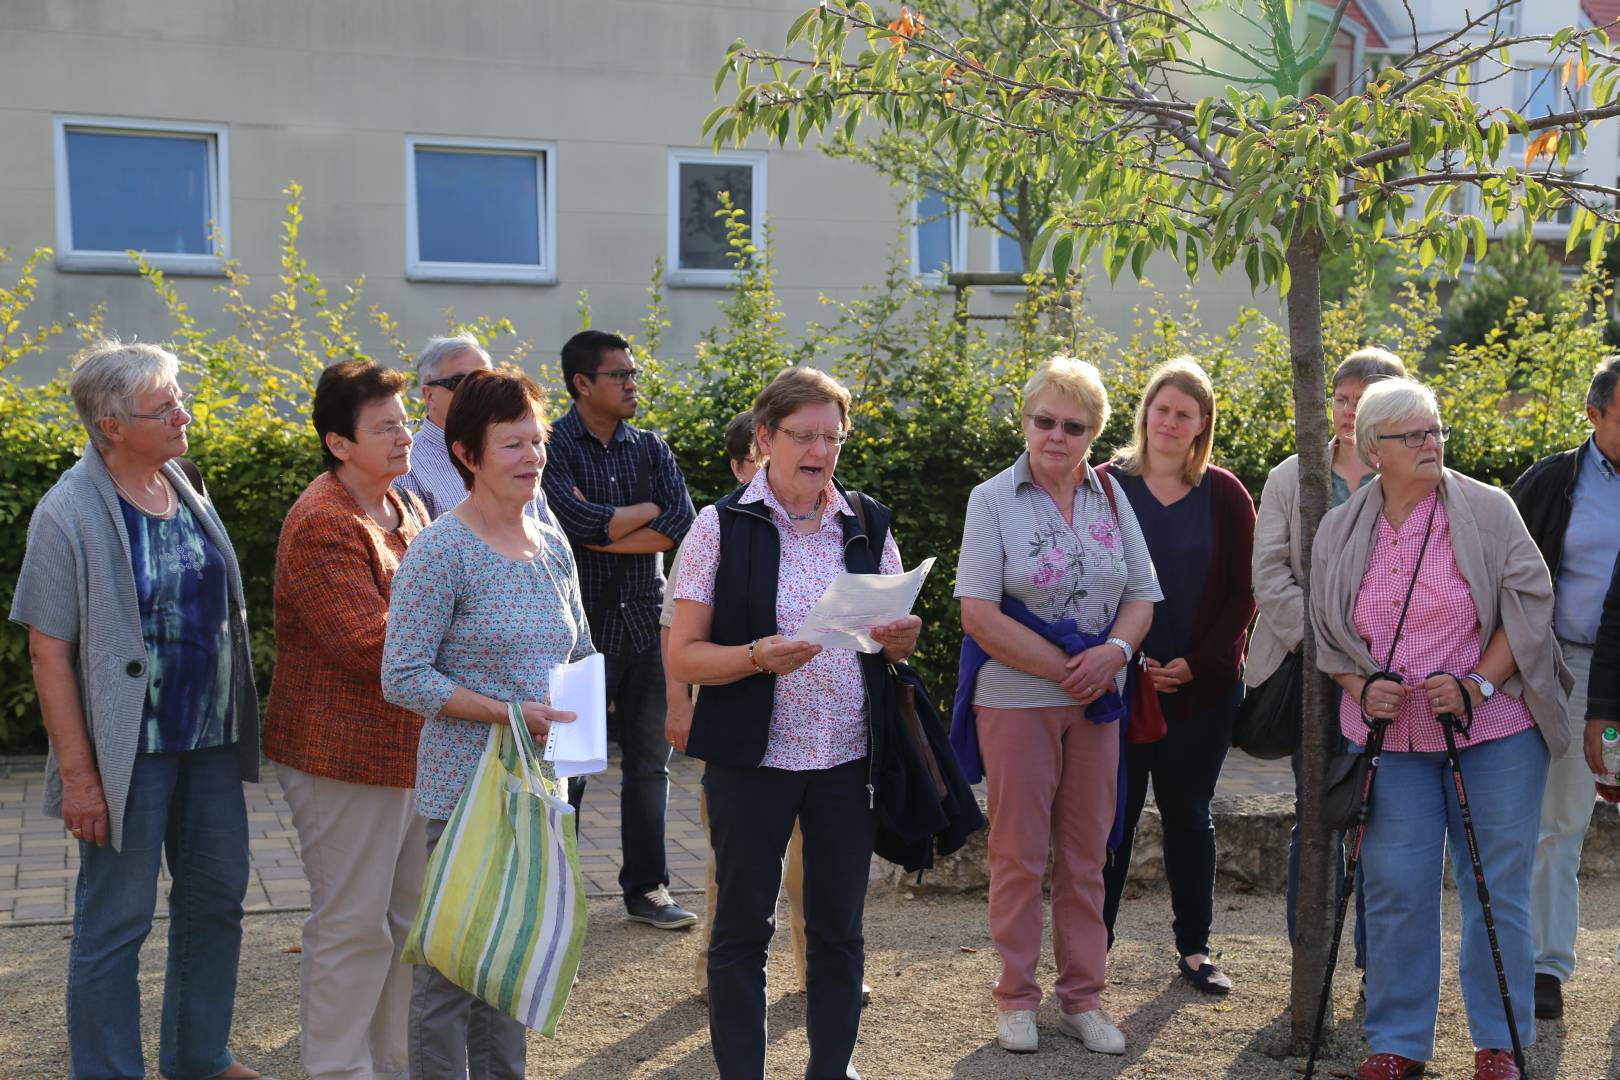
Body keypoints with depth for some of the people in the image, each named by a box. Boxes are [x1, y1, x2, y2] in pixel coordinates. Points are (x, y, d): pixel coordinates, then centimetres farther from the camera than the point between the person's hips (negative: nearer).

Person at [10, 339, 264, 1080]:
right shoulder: (70, 513, -15)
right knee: (116, 922, 4)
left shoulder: (186, 487, 5)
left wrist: (239, 724, 12)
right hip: (129, 750, -7)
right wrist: (78, 774, -17)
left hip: (210, 740, 7)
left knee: (216, 898, 16)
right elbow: (48, 651, -14)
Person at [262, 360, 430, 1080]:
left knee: (411, 916, 16)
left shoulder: (408, 508, 13)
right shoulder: (321, 525, -18)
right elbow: (371, 645, -25)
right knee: (353, 924, 1)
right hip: (346, 756, -9)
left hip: (411, 749, 9)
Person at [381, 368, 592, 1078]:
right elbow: (404, 677, -15)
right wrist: (509, 714, -21)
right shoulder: (439, 552, -12)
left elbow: (581, 655, 20)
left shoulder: (553, 548, 8)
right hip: (467, 786, -7)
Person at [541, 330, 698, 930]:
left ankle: (646, 887, 21)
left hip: (646, 623, 5)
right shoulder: (553, 449, -6)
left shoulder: (650, 447, 9)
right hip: (580, 626, -5)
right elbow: (583, 524, -22)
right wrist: (651, 508, -7)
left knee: (649, 763, 10)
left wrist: (602, 532, -13)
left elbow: (681, 525, -6)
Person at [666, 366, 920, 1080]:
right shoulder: (722, 526, -5)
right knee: (742, 927, 6)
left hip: (849, 755, 3)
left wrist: (901, 637, -9)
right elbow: (682, 657, -6)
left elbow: (896, 641, 14)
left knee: (839, 927, 12)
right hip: (752, 757, -3)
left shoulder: (867, 523, 6)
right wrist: (758, 657, -24)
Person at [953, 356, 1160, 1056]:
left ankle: (1082, 997, 23)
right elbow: (978, 612, -12)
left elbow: (1143, 595, 9)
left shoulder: (1111, 496, 7)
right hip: (1016, 701, -3)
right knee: (1019, 856, 4)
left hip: (1095, 704, 4)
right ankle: (1016, 998, 18)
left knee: (1086, 856, 10)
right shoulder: (993, 500, -5)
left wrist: (1114, 651, -12)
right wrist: (1063, 670, -14)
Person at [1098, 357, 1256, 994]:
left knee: (1189, 815, 11)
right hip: (1119, 684, -1)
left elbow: (1243, 592, 3)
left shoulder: (1225, 495, 4)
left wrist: (1198, 663, -8)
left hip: (1204, 687, 2)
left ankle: (1194, 949, 21)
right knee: (1113, 815, 2)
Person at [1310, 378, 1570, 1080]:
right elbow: (1326, 633, 11)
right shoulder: (1340, 530, 5)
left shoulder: (1488, 510, -3)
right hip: (1390, 737, 2)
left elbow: (1528, 604, -4)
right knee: (1396, 889, 3)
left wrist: (1477, 686, -13)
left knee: (1497, 887, 4)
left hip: (1493, 732, -2)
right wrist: (1362, 688, -6)